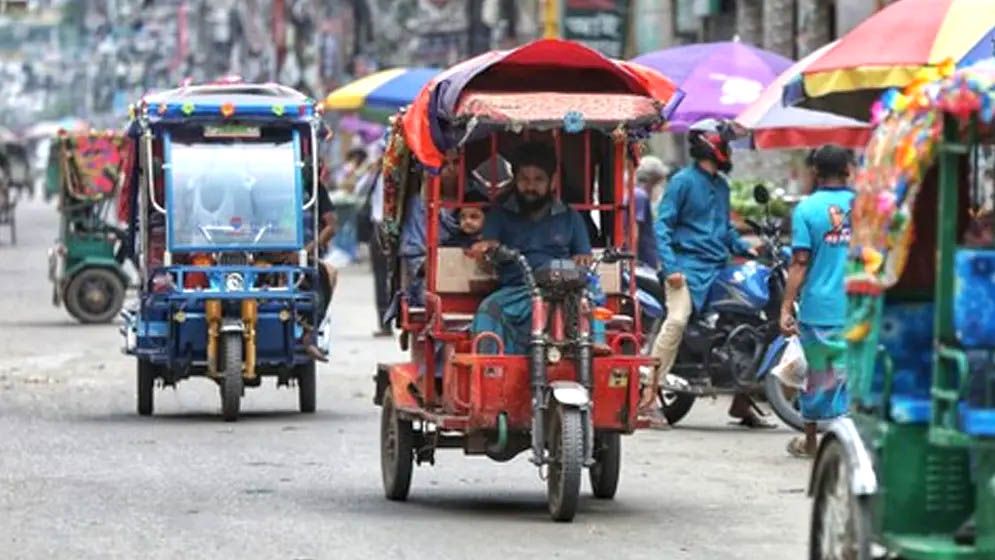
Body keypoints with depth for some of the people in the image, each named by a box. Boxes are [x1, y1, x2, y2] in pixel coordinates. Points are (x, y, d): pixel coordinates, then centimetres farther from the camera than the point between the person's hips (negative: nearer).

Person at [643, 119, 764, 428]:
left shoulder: (721, 185, 20)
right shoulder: (683, 181, -4)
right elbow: (663, 224, -8)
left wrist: (744, 248, 11)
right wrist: (670, 266, -18)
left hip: (718, 269, 8)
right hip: (688, 267, -8)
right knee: (677, 320, -26)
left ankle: (742, 403, 15)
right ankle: (648, 399, -26)